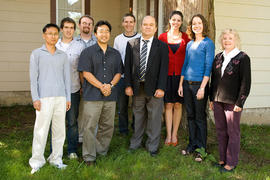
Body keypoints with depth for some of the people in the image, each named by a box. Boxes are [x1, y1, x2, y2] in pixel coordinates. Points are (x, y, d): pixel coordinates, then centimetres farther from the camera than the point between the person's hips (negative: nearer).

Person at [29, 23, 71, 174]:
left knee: (59, 129, 6)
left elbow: (67, 77, 13)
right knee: (41, 130, -3)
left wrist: (68, 98, 8)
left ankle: (56, 158, 18)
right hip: (44, 98, -3)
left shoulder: (63, 55, 14)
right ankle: (37, 161, 9)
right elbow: (33, 77, 0)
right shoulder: (37, 54, 5)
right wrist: (35, 98, -7)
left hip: (61, 98, 3)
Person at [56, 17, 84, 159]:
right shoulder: (53, 46, 7)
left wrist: (83, 86, 1)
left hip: (73, 89, -1)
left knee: (72, 121, 5)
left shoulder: (79, 47, 4)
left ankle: (72, 150, 19)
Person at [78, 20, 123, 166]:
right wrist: (101, 86, -14)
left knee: (108, 126, 10)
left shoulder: (115, 54, 15)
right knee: (89, 127, -4)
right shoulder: (88, 52, 2)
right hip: (92, 95, -4)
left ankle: (102, 152, 25)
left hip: (110, 96, 4)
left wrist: (110, 85, -8)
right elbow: (86, 73, -5)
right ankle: (89, 157, 7)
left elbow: (118, 72, 12)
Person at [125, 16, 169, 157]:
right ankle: (135, 143, 31)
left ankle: (152, 146, 22)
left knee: (154, 117, 6)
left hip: (154, 88, -1)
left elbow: (164, 68, -4)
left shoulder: (162, 46, 0)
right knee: (138, 116, 14)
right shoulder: (131, 44, 6)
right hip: (137, 87, 2)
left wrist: (161, 88, -12)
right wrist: (128, 85, -2)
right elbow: (127, 66, 5)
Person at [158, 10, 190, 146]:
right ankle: (168, 135, 12)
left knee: (178, 105, 6)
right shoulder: (162, 37, 4)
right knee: (168, 105, 3)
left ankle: (174, 135, 17)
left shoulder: (185, 37, 4)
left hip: (180, 75, 0)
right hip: (166, 75, 0)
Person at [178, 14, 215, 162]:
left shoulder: (208, 43, -5)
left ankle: (201, 148, 14)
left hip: (199, 84, -6)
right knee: (190, 116, 12)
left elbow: (208, 67, -10)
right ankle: (192, 144, 25)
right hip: (187, 84, 6)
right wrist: (181, 84, 11)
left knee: (200, 117, 2)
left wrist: (202, 88, -16)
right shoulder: (189, 44, 12)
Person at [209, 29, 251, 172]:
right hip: (218, 101, 6)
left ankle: (231, 163, 15)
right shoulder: (218, 57, 11)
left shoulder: (242, 58, -5)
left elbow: (246, 82, -8)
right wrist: (212, 98, 12)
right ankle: (222, 159, 25)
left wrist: (239, 102, -13)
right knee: (220, 131, 12)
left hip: (232, 101, -5)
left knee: (232, 132, 3)